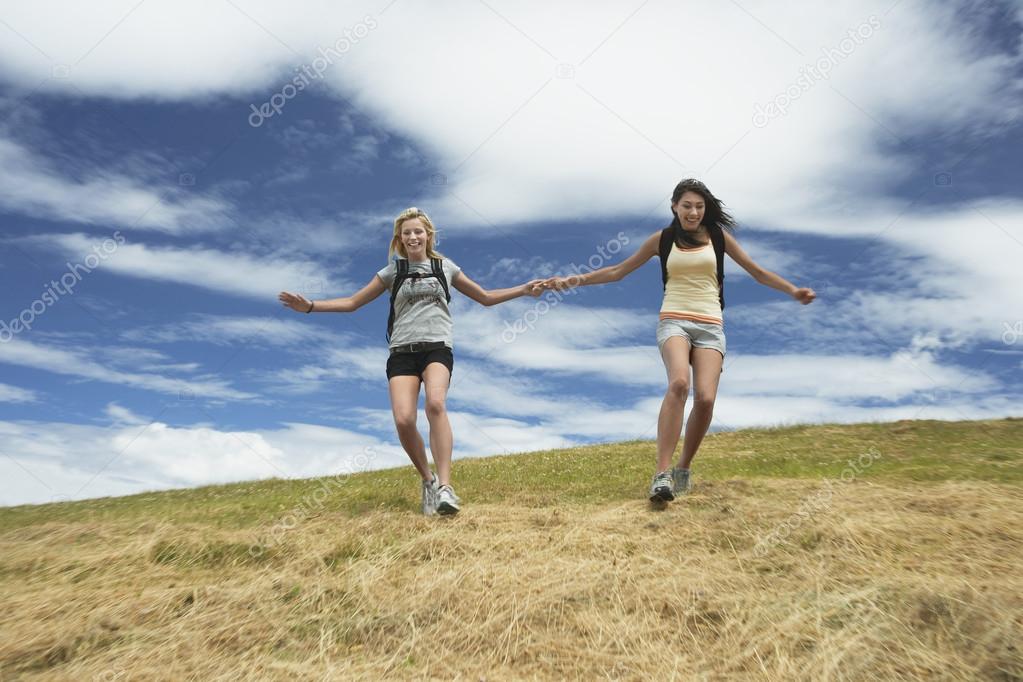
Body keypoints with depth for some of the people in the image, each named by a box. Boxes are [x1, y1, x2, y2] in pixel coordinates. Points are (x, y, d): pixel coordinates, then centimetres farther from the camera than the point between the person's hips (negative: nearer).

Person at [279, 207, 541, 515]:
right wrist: (310, 306, 6)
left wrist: (523, 290, 15)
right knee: (403, 420, -20)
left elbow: (486, 297, 23)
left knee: (436, 404, -32)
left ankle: (445, 486, -31)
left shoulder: (445, 267, 16)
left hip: (437, 347, -1)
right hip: (402, 351, 1)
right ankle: (428, 481, 4)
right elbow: (352, 302, 17)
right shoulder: (393, 272, 15)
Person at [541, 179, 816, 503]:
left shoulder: (719, 236, 11)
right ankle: (662, 474, -31)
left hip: (710, 326, 2)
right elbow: (618, 271, 12)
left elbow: (758, 272, 16)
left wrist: (792, 290, 2)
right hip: (674, 321, -2)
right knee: (678, 383, -32)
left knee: (705, 398, -19)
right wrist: (575, 279, 3)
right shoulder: (662, 239, 9)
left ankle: (683, 469, 4)